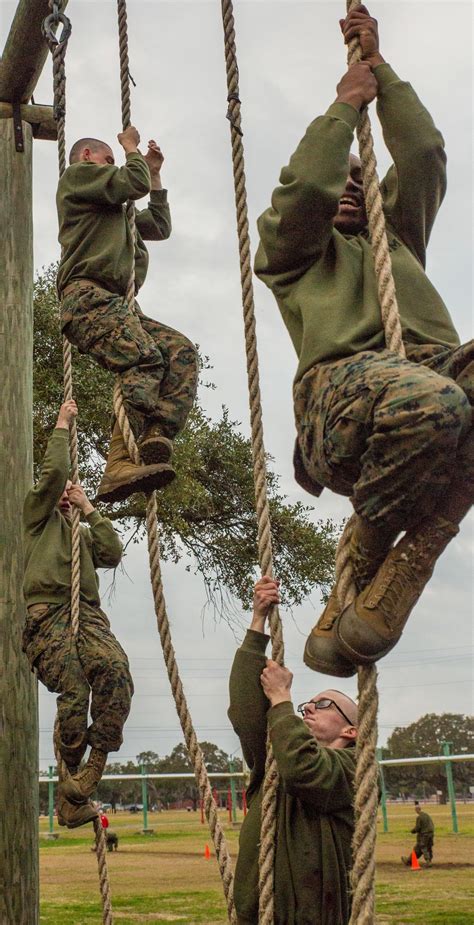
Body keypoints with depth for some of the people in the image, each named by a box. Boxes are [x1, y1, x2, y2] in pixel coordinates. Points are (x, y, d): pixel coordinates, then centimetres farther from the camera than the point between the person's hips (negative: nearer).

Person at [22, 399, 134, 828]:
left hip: (86, 613, 4)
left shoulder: (80, 532, 36)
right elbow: (53, 472, 6)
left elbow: (113, 555, 16)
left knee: (115, 669, -28)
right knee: (73, 692, -22)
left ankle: (98, 758, -27)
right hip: (46, 612, -3)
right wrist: (62, 426, 18)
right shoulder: (38, 516, 23)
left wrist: (89, 508, 20)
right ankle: (71, 779, -14)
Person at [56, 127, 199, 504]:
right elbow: (134, 184, 1)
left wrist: (154, 173, 40)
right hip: (88, 295, -9)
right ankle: (121, 466, -43)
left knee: (181, 351, -15)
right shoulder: (78, 174, 15)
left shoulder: (114, 212, 40)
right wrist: (131, 147, 19)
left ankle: (156, 439, -34)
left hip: (118, 304, 9)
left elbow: (160, 227, 40)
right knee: (145, 359, -31)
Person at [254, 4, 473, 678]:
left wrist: (380, 67, 34)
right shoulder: (289, 246, 30)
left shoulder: (397, 235, 42)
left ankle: (378, 601, -32)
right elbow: (305, 187, 8)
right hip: (344, 378, -5)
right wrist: (346, 103, 21)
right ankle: (364, 564, -14)